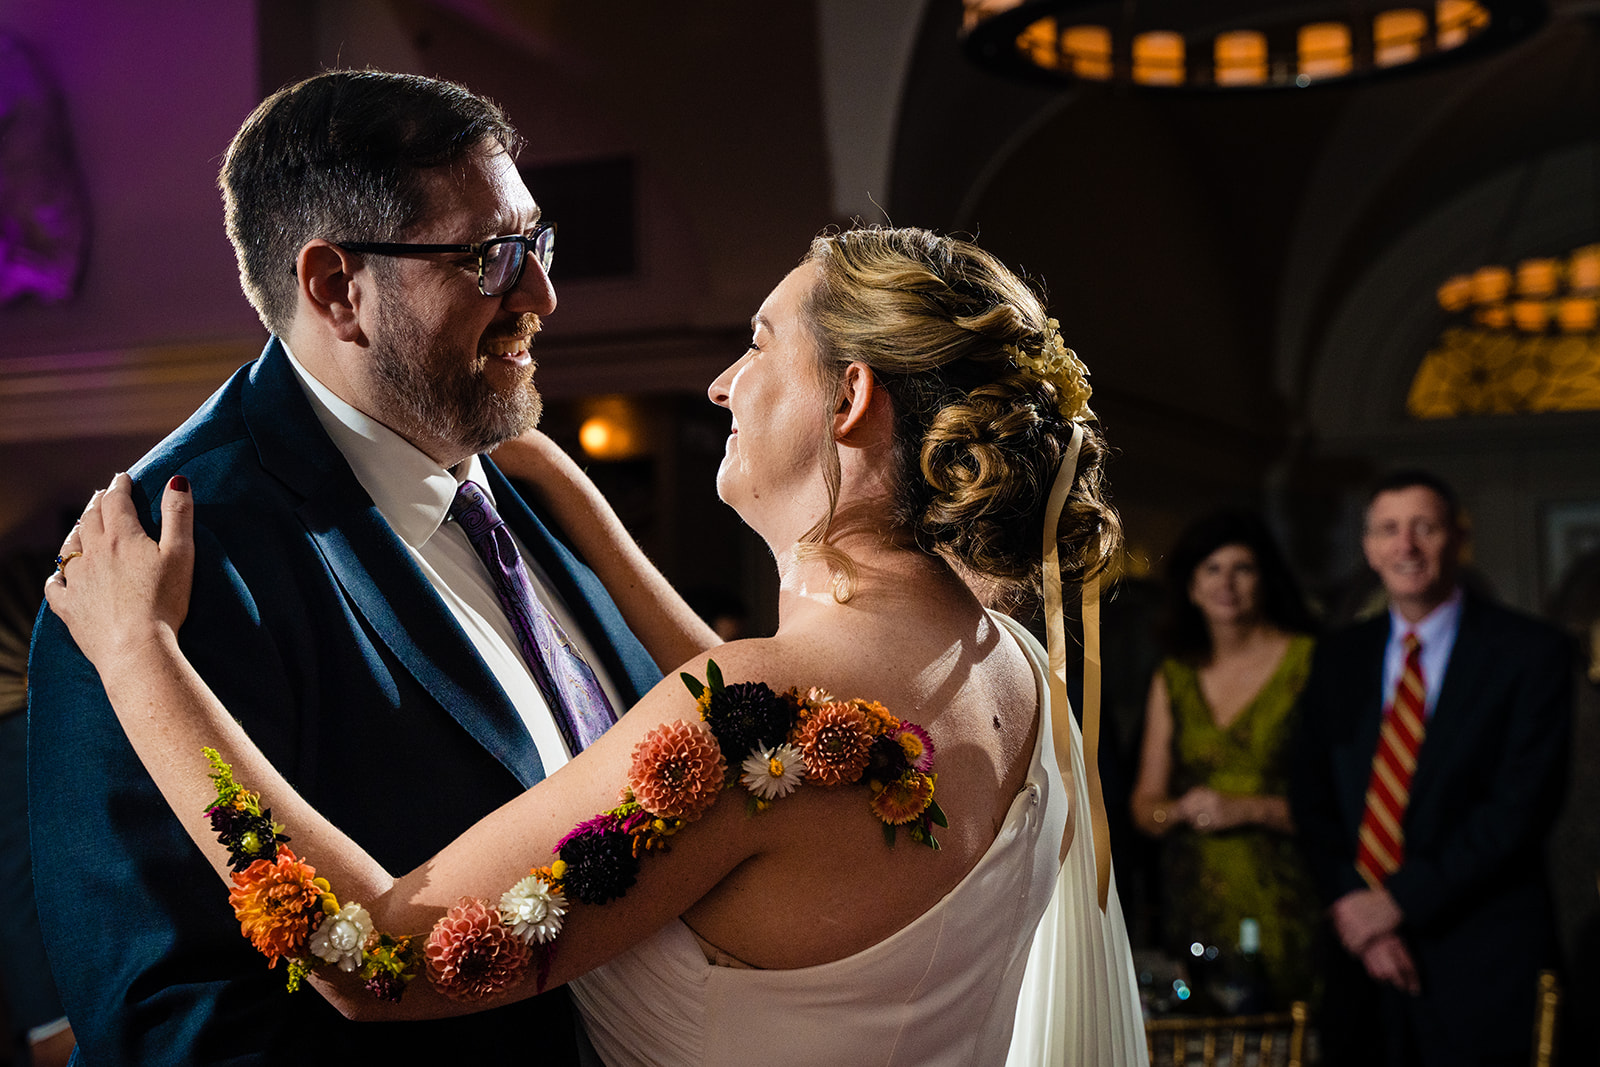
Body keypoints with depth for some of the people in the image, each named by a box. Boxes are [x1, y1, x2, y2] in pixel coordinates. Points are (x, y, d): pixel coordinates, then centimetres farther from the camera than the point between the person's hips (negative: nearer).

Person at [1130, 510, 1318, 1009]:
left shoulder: (1311, 663, -1)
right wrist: (1177, 810, -4)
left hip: (1285, 909, -3)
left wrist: (1250, 809, -13)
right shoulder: (1173, 678, 14)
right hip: (1195, 906, 3)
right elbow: (1144, 804, 16)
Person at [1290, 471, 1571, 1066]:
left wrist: (1403, 899, -14)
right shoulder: (1338, 658, 11)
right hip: (1362, 961, 4)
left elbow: (1521, 805, -11)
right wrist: (1351, 903, -8)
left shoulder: (1531, 653, -4)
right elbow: (1312, 799, 8)